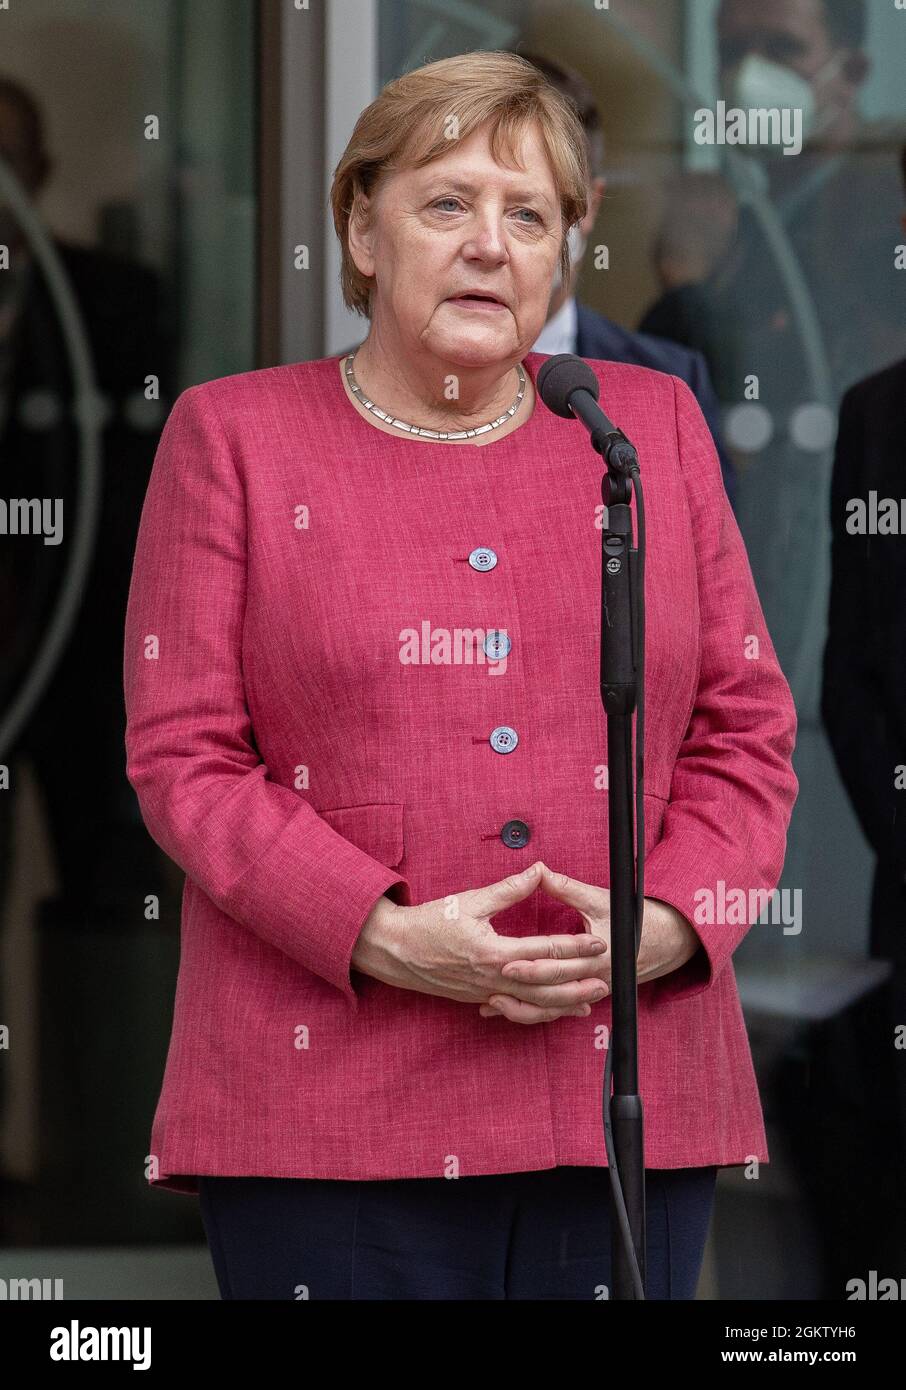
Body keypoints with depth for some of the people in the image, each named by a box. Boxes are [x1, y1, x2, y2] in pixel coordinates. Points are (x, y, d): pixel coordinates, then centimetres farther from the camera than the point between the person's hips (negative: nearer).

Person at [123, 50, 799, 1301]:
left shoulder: (654, 427, 14)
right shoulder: (234, 438, 7)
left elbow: (749, 732, 12)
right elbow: (182, 755, 0)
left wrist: (669, 921, -7)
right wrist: (383, 936, -14)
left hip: (626, 1096, 3)